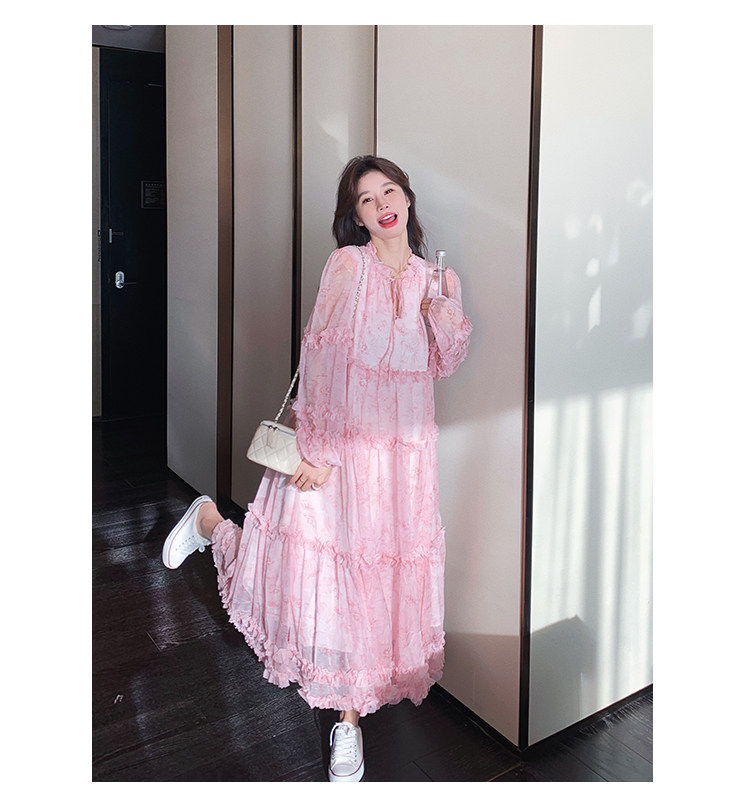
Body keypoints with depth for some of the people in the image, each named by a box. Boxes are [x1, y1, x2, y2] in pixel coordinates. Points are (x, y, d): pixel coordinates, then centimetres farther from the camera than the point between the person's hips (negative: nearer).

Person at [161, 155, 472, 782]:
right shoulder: (347, 264, -5)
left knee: (376, 577, 7)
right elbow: (323, 357, -9)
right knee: (305, 565, 4)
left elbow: (443, 366, 10)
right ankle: (209, 521, 35)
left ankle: (350, 718, 25)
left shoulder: (436, 277, 9)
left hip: (403, 452, 4)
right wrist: (320, 449, -14)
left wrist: (447, 314, -8)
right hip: (337, 438, -3)